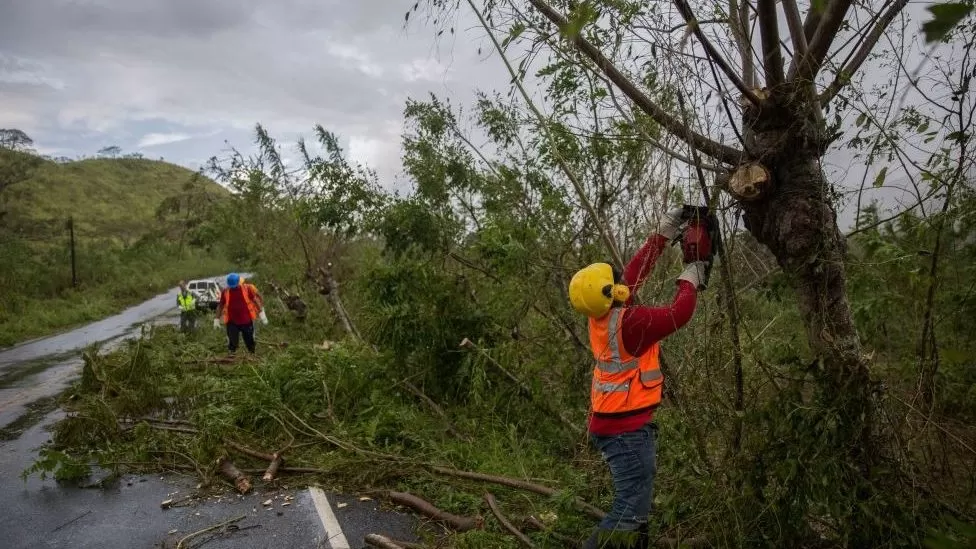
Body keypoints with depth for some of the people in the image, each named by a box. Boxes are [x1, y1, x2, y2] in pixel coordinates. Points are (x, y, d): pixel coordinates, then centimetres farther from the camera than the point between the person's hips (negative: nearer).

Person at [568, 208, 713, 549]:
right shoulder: (628, 322, -23)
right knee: (630, 512, -6)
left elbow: (634, 271, 10)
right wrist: (693, 274, 0)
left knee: (634, 503, 17)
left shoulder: (603, 312, 2)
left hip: (613, 422, 10)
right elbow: (678, 315, -15)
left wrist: (665, 232, 12)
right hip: (626, 428, -10)